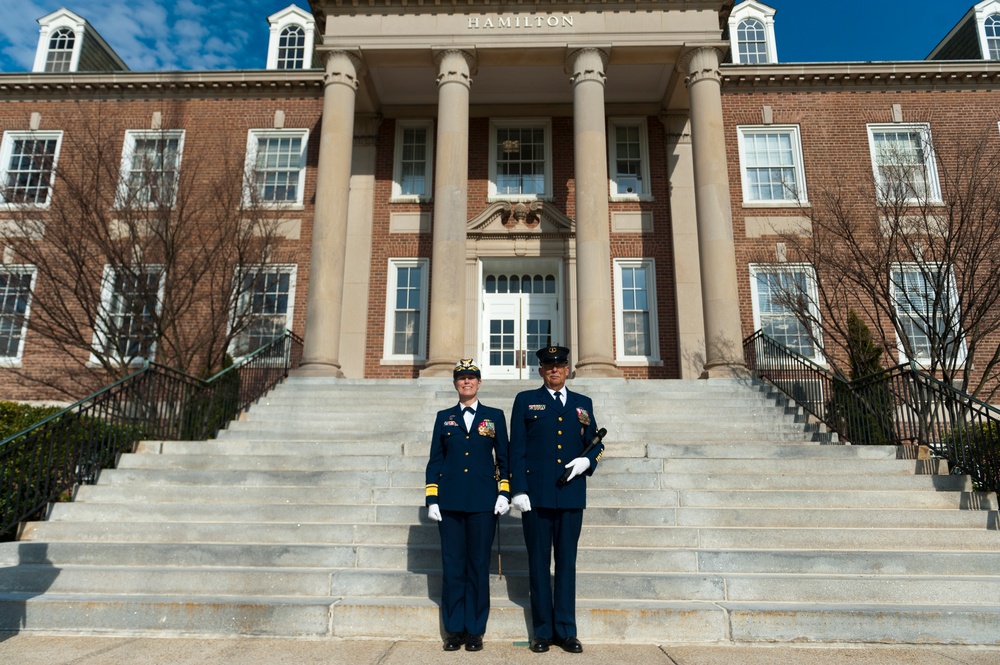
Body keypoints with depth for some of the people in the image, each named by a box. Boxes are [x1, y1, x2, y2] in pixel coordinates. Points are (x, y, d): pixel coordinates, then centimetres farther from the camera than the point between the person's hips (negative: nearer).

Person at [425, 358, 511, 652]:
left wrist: (505, 493, -4)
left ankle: (475, 630, 16)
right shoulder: (444, 417, 10)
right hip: (450, 503, 1)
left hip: (483, 503, -1)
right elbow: (434, 460, 8)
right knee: (452, 566, 5)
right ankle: (454, 629, 17)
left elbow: (504, 458, 6)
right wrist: (432, 499, 2)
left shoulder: (494, 416, 7)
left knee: (479, 566, 4)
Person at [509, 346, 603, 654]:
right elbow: (517, 449, 0)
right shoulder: (526, 400, 5)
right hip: (537, 495, -2)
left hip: (571, 495, 2)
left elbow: (596, 443, 16)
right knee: (539, 563, 6)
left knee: (567, 562, 8)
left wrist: (587, 460, -6)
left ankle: (566, 631, 18)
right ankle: (543, 631, 17)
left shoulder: (583, 403, 13)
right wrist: (519, 489, -8)